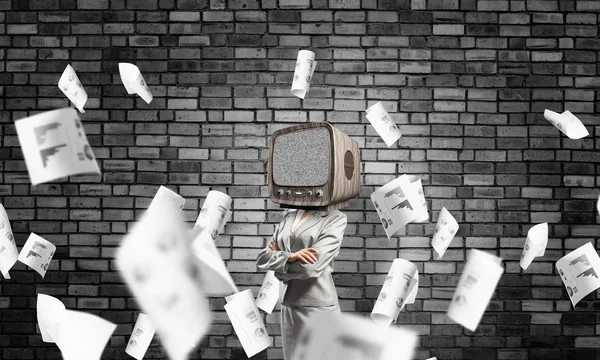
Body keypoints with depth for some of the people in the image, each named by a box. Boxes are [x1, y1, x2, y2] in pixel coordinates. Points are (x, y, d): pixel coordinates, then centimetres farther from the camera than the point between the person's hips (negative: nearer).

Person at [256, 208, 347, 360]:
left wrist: (278, 258, 1)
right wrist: (289, 257, -14)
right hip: (290, 304, 6)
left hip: (318, 307, -6)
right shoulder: (289, 215, 10)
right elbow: (263, 258, 5)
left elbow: (310, 267, -16)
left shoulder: (335, 218, -7)